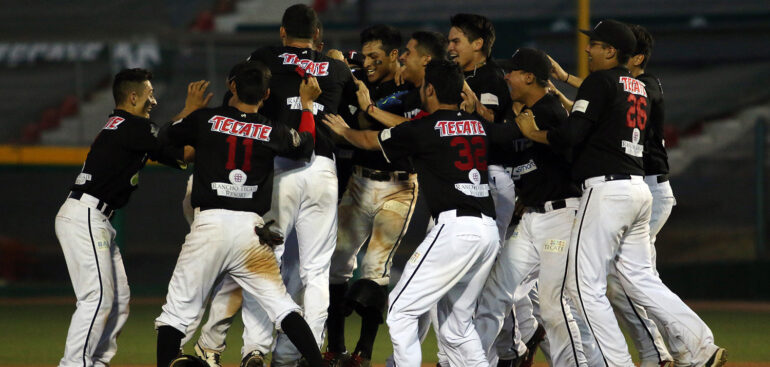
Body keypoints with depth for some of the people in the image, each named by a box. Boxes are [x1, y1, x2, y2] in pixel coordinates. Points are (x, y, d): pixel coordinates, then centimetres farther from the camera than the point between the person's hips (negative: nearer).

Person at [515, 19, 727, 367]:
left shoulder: (600, 82, -8)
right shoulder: (639, 88, 18)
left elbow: (571, 135, -16)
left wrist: (532, 133, 1)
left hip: (607, 187, -9)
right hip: (638, 188, 9)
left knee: (584, 284, -3)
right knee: (640, 279, 14)